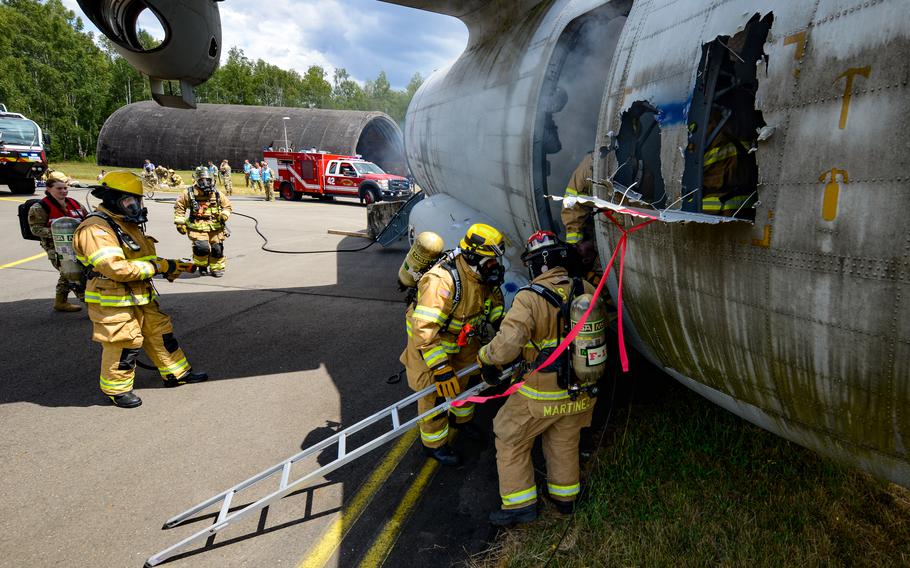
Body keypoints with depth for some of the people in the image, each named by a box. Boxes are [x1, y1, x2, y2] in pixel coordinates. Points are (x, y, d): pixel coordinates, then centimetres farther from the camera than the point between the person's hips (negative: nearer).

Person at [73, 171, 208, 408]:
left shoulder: (128, 224, 14)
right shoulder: (95, 229, -19)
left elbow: (142, 257, 22)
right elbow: (115, 268, -29)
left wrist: (167, 266, 3)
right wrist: (157, 267, -22)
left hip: (140, 296, 10)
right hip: (113, 301, -9)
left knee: (159, 331, 15)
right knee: (123, 344, -1)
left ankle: (176, 373, 28)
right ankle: (116, 389, 19)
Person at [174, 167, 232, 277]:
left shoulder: (216, 193, 7)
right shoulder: (189, 193, 0)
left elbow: (227, 205, 19)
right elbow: (179, 206, 10)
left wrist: (224, 215, -1)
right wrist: (180, 222, 5)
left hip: (215, 227, 3)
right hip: (197, 227, -3)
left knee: (217, 248, 2)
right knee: (202, 247, -18)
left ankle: (216, 268, 25)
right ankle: (202, 266, 10)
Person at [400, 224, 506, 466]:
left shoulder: (482, 274, -14)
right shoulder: (442, 281, -40)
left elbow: (494, 297, 10)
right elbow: (424, 329, -43)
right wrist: (440, 367, -43)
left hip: (461, 337, 8)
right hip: (428, 342, -7)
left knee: (464, 380, 22)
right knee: (434, 393, 1)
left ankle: (463, 419, 51)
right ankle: (434, 444, 24)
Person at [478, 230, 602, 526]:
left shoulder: (530, 298, -24)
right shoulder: (585, 290, -7)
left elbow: (507, 344, -34)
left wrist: (485, 358, -13)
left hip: (542, 393, -5)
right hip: (580, 390, 6)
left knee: (511, 442, 17)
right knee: (564, 444, 27)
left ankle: (521, 504, 23)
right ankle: (565, 496, 45)